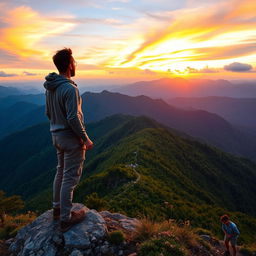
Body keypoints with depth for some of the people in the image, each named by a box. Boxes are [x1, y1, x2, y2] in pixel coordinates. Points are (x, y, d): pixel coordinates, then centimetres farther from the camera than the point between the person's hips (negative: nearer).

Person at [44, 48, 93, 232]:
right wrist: (86, 139, -15)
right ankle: (66, 218, 14)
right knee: (70, 177, 1)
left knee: (61, 172, 21)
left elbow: (48, 113, 13)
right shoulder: (70, 88, -21)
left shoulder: (50, 88, 7)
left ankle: (57, 209, 35)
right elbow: (73, 118, -24)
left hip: (57, 136, 9)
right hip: (71, 138, -9)